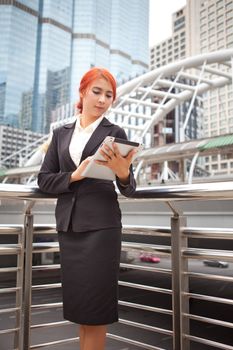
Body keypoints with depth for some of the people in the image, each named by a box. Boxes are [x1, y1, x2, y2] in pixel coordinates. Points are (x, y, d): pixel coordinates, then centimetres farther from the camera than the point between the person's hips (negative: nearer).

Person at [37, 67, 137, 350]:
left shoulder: (115, 133, 1)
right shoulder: (61, 133, 10)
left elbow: (128, 190, -5)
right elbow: (43, 179, 5)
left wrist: (123, 172, -27)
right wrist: (73, 176, -13)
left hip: (101, 225, -3)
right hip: (67, 225, 4)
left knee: (95, 305, 3)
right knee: (77, 302, 12)